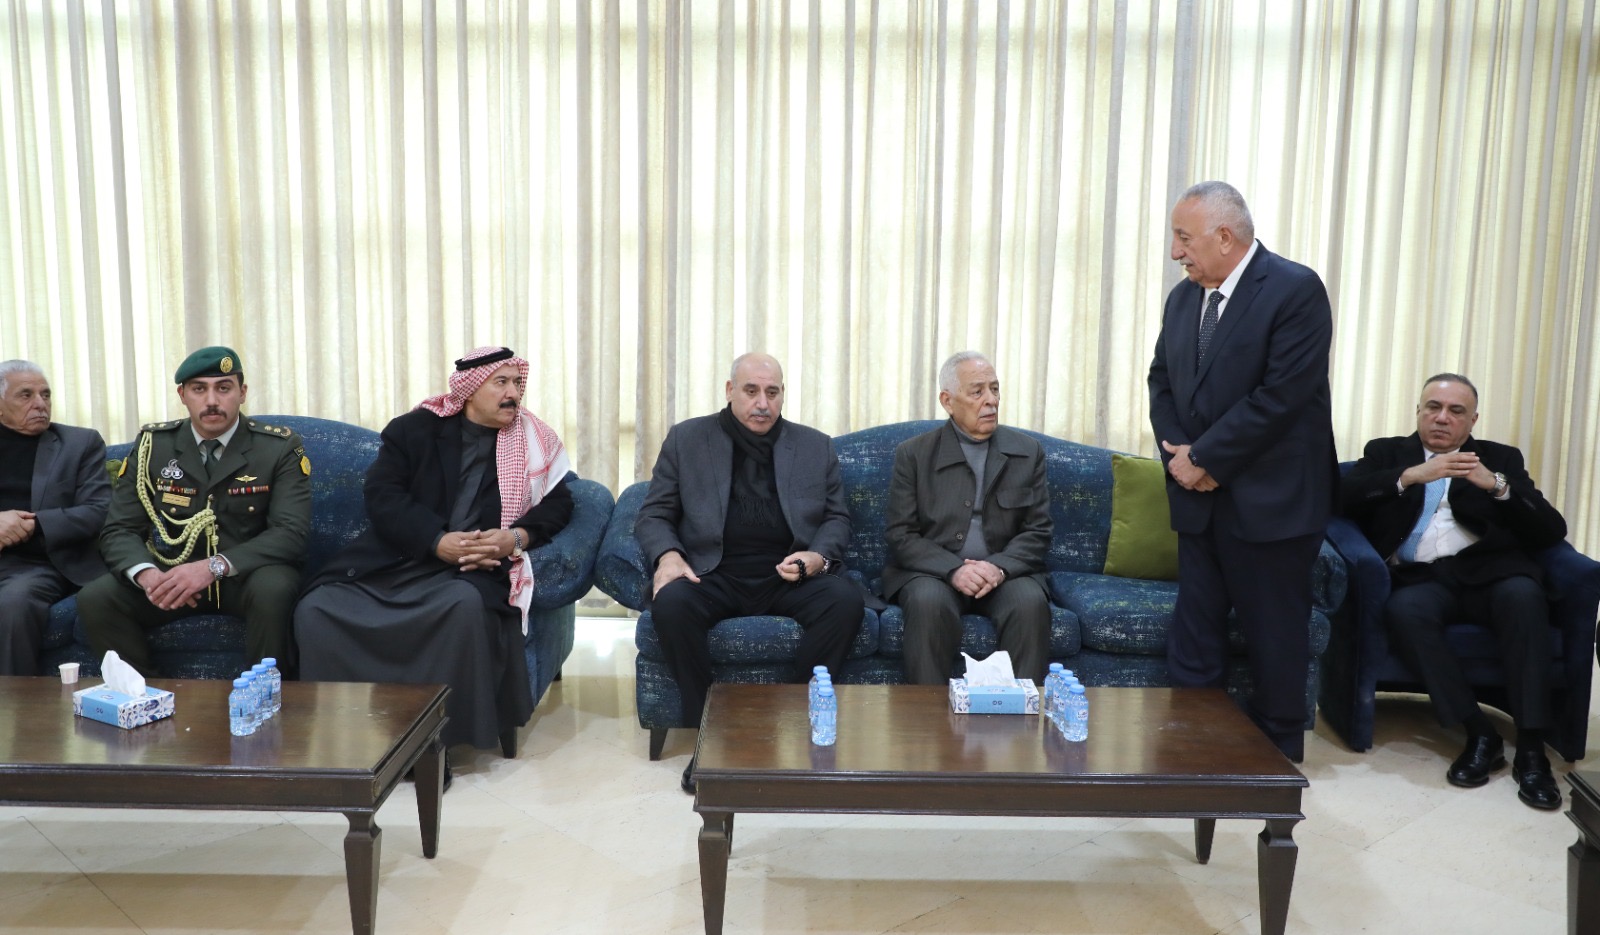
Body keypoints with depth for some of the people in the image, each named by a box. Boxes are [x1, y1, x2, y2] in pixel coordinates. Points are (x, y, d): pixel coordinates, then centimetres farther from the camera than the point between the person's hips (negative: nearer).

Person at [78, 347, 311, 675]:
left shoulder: (281, 448, -8)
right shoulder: (152, 445, 0)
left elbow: (291, 532, -17)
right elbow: (119, 530, -1)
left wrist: (215, 567, -31)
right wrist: (146, 573, -25)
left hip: (245, 576, -3)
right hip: (170, 574, 3)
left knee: (273, 588, -35)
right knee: (94, 599, -21)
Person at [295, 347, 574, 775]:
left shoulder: (534, 439, 11)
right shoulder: (414, 429, 9)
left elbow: (557, 502, 8)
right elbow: (383, 497, -1)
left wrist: (516, 537, -13)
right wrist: (437, 542, -17)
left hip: (475, 566, -1)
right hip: (395, 560, 2)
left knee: (466, 604, -36)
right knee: (316, 608, -22)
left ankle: (433, 737, -22)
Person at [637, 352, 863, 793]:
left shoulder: (817, 447, 13)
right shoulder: (686, 440, 9)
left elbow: (837, 518, 13)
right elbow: (653, 515, 8)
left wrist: (818, 556, -9)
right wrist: (667, 555, -13)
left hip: (790, 578, 1)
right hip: (714, 575, -1)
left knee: (846, 600, -28)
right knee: (670, 603, -33)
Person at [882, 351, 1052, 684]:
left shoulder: (1028, 452, 8)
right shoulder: (913, 454, 3)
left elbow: (1037, 532, 4)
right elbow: (901, 534, -3)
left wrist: (1000, 567, -16)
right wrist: (953, 569, -19)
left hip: (1004, 572, 2)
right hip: (933, 572, -1)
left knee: (1031, 602, -29)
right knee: (929, 602, -33)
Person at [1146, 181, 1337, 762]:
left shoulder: (1296, 290, -13)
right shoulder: (1184, 297, 9)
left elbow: (1281, 396, -20)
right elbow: (1161, 382, 13)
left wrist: (1203, 457, -16)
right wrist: (1178, 452, -5)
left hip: (1270, 501, -6)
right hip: (1200, 498, 7)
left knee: (1275, 635, 6)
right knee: (1193, 632, 11)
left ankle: (1277, 755, 22)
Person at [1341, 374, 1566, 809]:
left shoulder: (1501, 459, 21)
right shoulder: (1386, 452, 20)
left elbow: (1552, 530, 8)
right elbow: (1345, 496, -1)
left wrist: (1496, 485, -8)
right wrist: (1413, 475, -12)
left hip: (1487, 571, 1)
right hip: (1420, 577, 0)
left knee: (1524, 595, -33)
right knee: (1404, 610, -34)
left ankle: (1531, 746, -27)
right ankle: (1479, 733, -22)